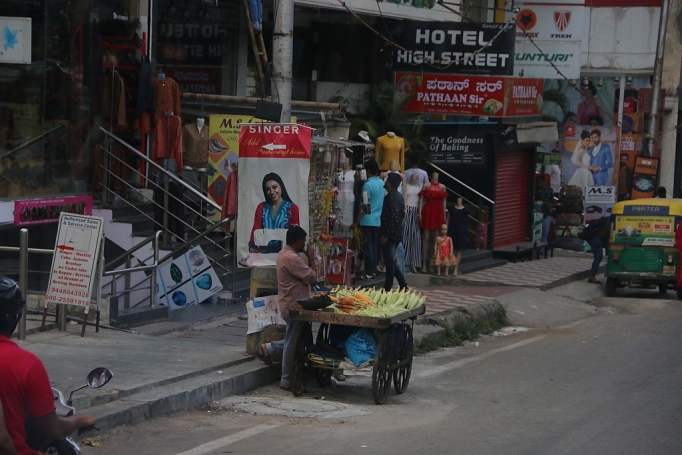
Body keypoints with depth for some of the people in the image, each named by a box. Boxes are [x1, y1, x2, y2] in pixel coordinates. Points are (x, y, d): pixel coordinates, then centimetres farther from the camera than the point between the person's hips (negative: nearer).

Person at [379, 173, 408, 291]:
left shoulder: (391, 197, -16)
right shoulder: (399, 196, 13)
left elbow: (393, 218, -22)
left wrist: (385, 235, -21)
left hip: (389, 234, -10)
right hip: (397, 234, 10)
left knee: (389, 261, -5)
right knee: (390, 261, 16)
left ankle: (387, 288, -1)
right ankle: (403, 285, 14)